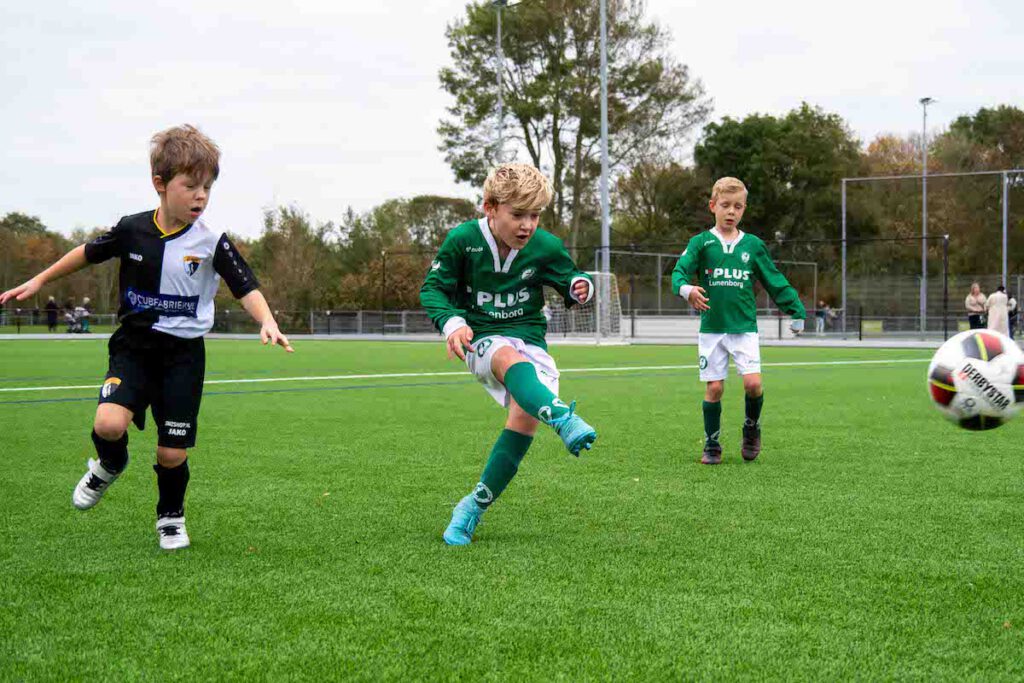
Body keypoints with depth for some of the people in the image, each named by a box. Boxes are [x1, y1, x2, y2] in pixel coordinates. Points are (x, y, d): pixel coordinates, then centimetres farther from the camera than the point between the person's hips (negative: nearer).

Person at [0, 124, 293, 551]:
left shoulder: (212, 243, -9)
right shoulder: (132, 230, -3)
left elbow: (246, 288, -12)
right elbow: (89, 253, 14)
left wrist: (267, 322, -32)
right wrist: (39, 281, 20)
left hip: (184, 353, -1)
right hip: (133, 345, 1)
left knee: (172, 453, -1)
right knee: (109, 424, -24)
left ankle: (171, 516, 31)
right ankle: (110, 465, 14)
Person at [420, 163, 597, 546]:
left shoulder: (546, 247, -3)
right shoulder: (463, 240, -9)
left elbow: (569, 280, 11)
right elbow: (433, 289, -1)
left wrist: (580, 287, -14)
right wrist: (451, 322, -20)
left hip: (529, 338, 2)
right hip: (481, 339, -2)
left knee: (525, 415, -22)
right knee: (509, 358, -39)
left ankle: (475, 506, -8)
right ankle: (564, 420, -65)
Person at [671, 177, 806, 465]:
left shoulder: (753, 245, 6)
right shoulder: (701, 243, 1)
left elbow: (776, 282, 12)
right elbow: (680, 270, -12)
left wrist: (797, 311, 8)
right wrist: (685, 288, -34)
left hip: (745, 327, 1)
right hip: (711, 329, -1)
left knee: (753, 382, -13)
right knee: (714, 388, -1)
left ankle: (751, 428, 15)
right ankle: (712, 445, 16)